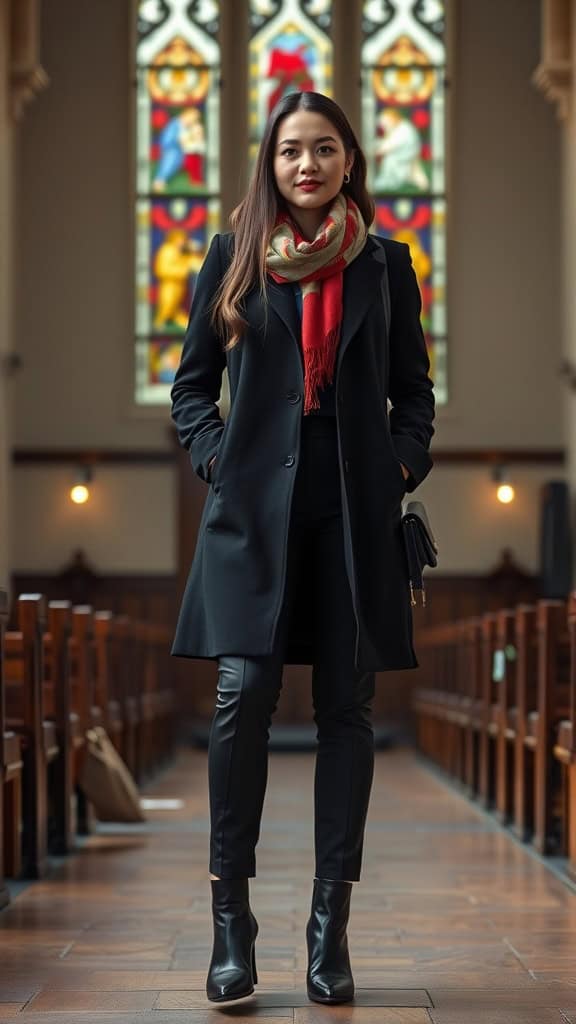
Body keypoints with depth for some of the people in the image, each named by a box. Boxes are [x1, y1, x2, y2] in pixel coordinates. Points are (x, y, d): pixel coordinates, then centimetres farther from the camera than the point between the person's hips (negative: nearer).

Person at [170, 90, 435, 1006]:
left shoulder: (385, 265, 11)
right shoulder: (233, 258, 9)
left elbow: (415, 390, 14)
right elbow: (192, 382, 12)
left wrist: (403, 465, -2)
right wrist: (214, 454, -3)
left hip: (356, 511, 1)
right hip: (256, 506, -1)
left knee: (347, 707, 1)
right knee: (243, 696, -11)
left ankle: (330, 928, 7)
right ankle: (231, 923, -3)